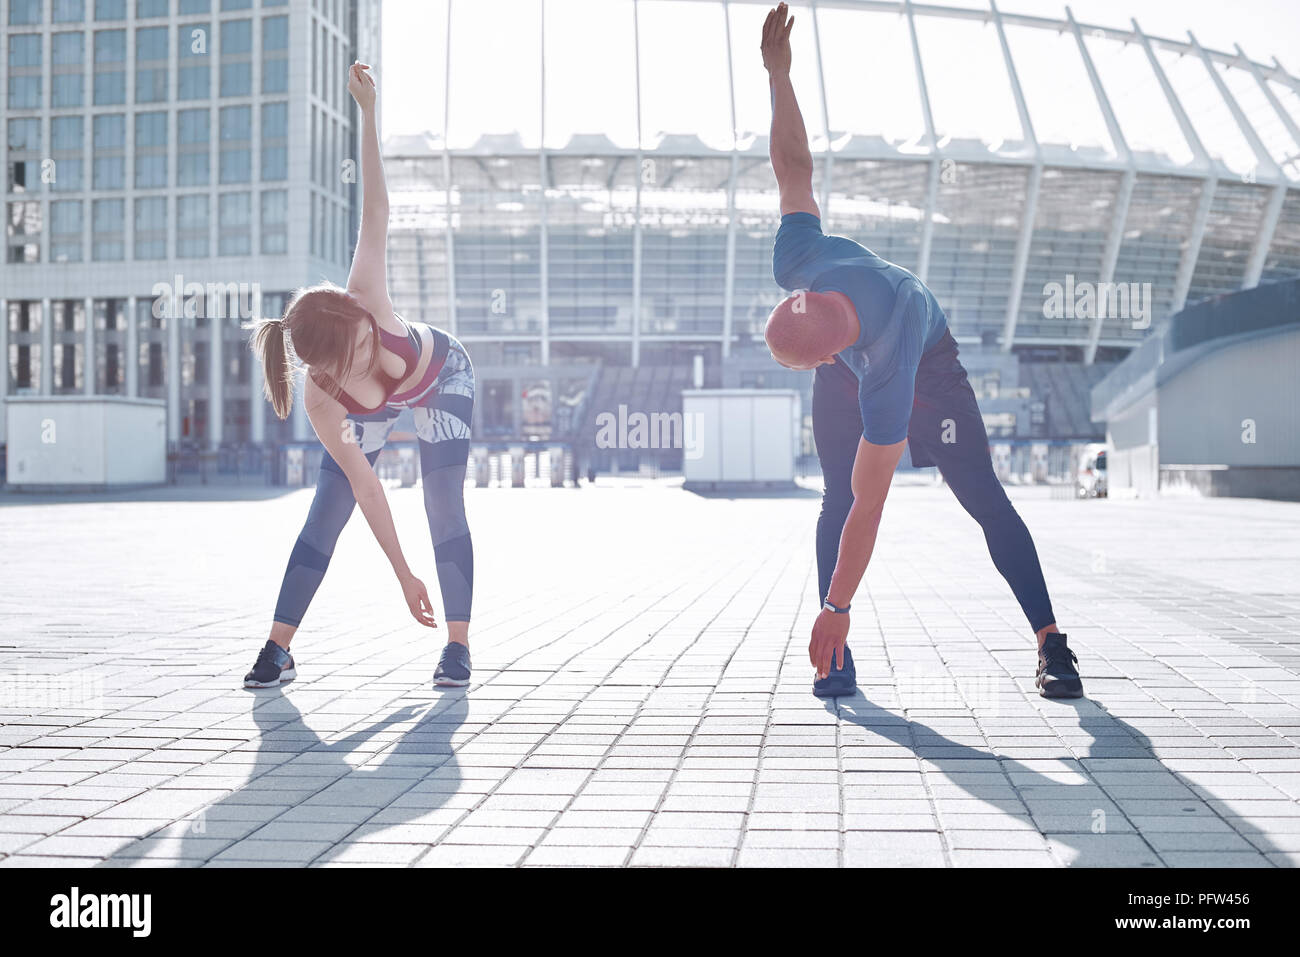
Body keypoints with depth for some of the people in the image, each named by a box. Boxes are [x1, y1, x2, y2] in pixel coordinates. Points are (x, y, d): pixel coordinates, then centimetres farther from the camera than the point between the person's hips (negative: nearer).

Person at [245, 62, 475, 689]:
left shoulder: (362, 304, -40)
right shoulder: (319, 401, -36)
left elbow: (375, 208, -37)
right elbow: (366, 486, -31)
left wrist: (367, 110, -39)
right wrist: (404, 575, -28)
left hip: (443, 374, 0)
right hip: (373, 408, 0)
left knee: (445, 504, -12)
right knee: (325, 512, -7)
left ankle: (458, 647, -8)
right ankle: (277, 650, 0)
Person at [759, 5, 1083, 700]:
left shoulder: (887, 384, -48)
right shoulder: (799, 261, -39)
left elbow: (871, 508, -45)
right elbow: (795, 167, -21)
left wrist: (836, 608, -42)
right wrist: (778, 72, -15)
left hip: (927, 365, -4)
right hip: (842, 374, 5)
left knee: (982, 496, -11)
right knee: (835, 498, -8)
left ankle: (1051, 645, -6)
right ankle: (835, 658, -8)